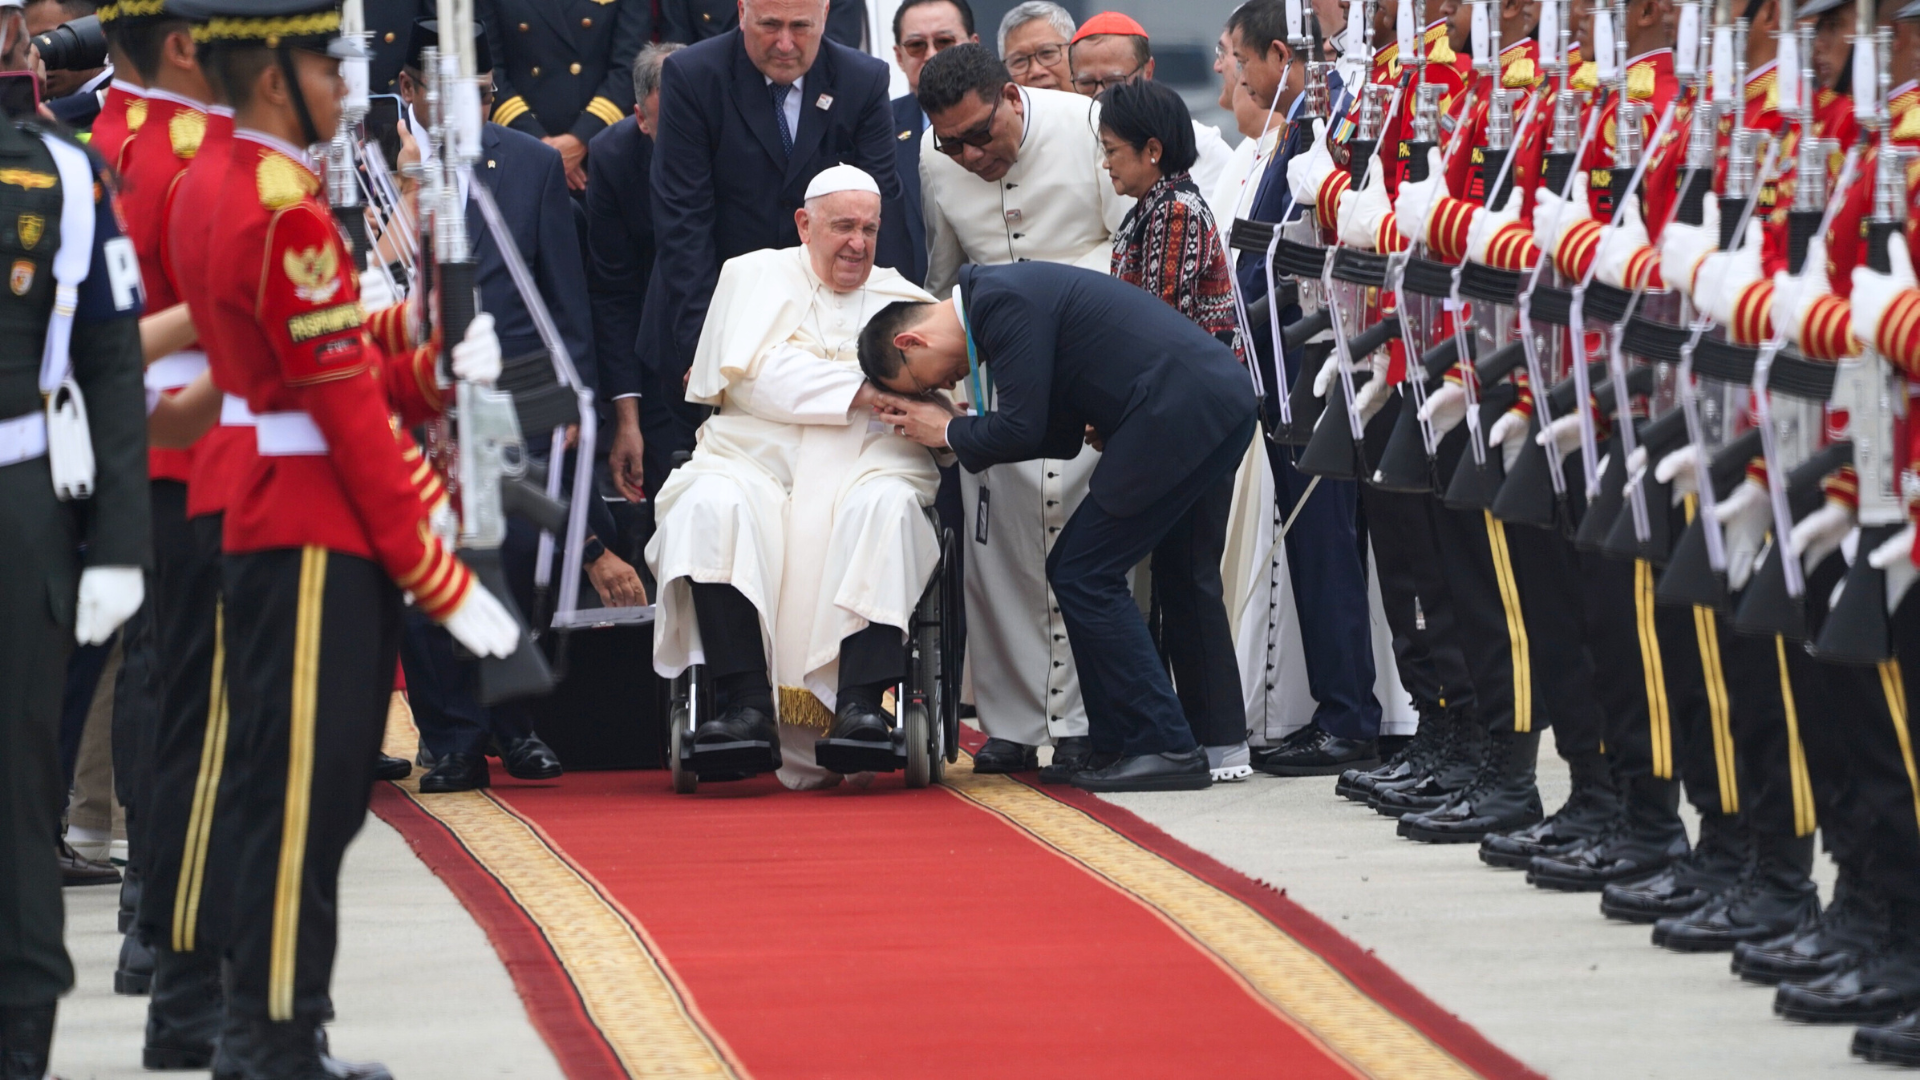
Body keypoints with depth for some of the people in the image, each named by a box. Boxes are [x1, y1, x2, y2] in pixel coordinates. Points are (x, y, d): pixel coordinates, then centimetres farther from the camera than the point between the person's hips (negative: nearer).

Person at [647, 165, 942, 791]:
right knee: (712, 505, -33)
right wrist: (858, 392, -8)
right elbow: (757, 372, 0)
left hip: (865, 466, 1)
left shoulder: (903, 300, 23)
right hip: (756, 458, -1)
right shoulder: (756, 276, 17)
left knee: (886, 506, -34)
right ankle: (746, 709, -40)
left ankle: (859, 708, -41)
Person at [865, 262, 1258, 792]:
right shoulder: (1011, 293, 21)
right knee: (1184, 580, 22)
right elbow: (1060, 437, 20)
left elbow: (1022, 429, -13)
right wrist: (962, 432, 14)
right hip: (1224, 401, 11)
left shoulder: (1001, 302, -11)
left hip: (1181, 409, -11)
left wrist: (950, 431, 4)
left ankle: (1163, 747, -5)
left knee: (1083, 574, -5)